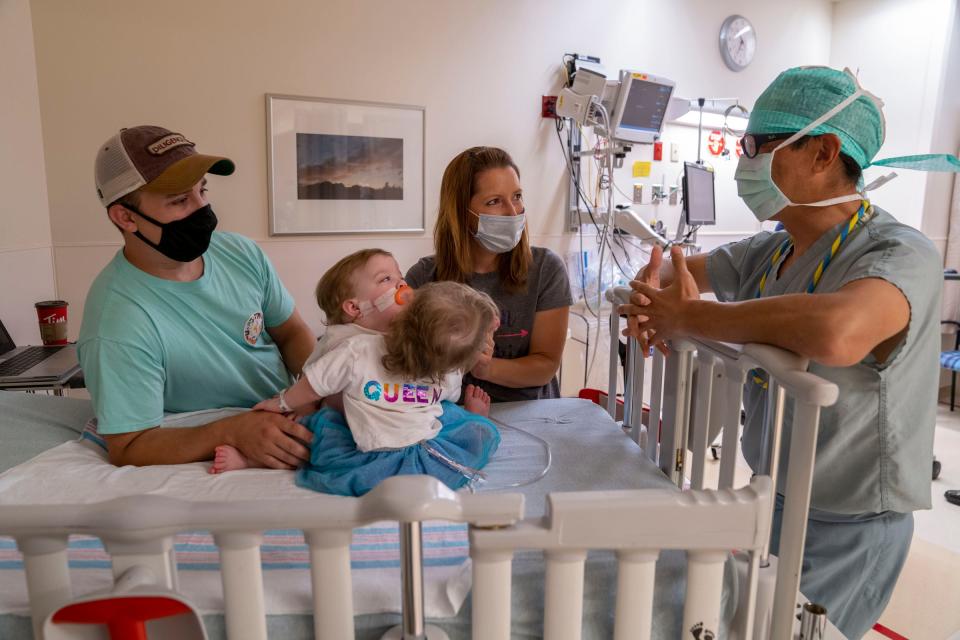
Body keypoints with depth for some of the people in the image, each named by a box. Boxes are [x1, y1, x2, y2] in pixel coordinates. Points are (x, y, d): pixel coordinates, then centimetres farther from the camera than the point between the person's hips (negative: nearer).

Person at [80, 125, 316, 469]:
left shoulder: (242, 253, -6)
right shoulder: (118, 324, -24)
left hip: (290, 419, 7)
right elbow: (128, 448, -19)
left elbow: (291, 333, 4)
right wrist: (232, 431, -35)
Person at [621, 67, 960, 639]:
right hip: (769, 502, 7)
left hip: (843, 530, -6)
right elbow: (677, 268, 12)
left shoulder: (901, 253, -22)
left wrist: (687, 315, -30)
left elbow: (835, 333, -44)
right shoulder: (769, 252, -1)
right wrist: (649, 293, -13)